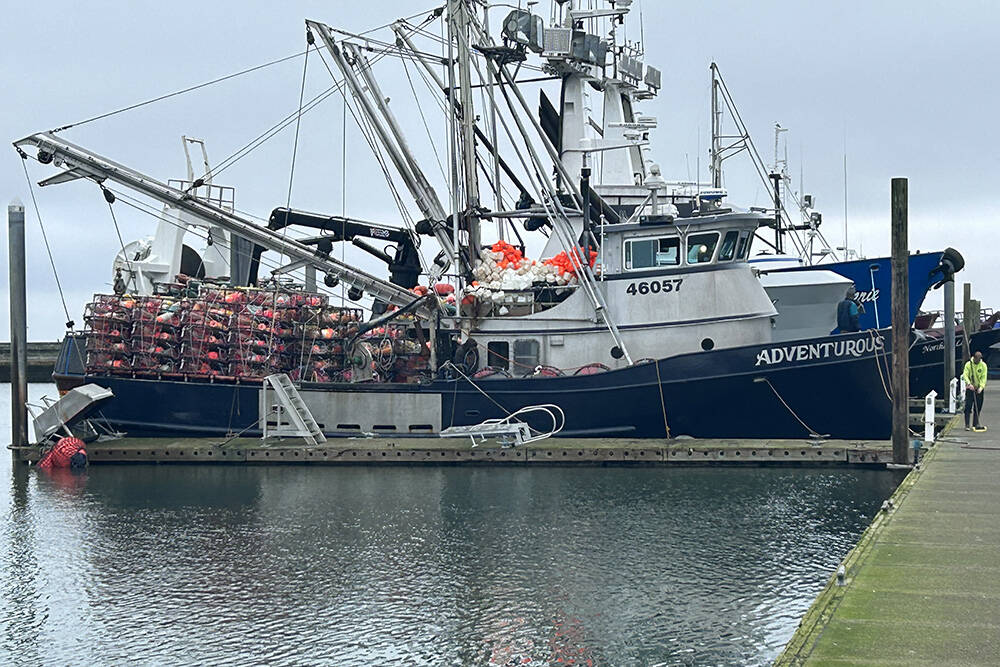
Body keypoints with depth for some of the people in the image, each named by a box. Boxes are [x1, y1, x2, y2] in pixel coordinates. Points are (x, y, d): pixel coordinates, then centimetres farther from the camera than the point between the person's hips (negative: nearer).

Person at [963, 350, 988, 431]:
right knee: (968, 407, -5)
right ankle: (967, 425, -3)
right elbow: (965, 375, -13)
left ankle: (975, 423, 15)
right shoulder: (968, 364, -5)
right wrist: (969, 384, -29)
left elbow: (984, 377, -5)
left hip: (979, 389, 2)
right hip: (970, 388, -2)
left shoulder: (983, 365, -1)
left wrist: (981, 387, -19)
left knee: (978, 408, 5)